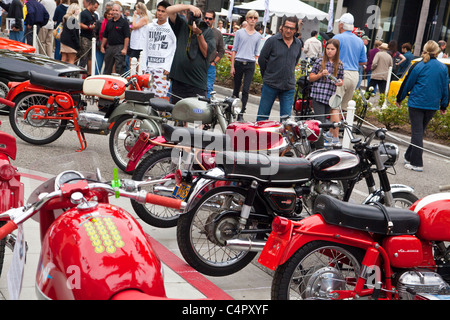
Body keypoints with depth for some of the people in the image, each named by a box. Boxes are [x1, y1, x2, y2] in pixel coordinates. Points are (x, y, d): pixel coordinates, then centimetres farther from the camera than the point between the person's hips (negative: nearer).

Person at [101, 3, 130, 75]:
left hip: (119, 48, -6)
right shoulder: (109, 22, 15)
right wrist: (102, 46, 13)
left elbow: (127, 37, -9)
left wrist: (125, 49, -16)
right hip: (109, 47, 6)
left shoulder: (124, 22, -3)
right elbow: (105, 36, 19)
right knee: (107, 68, 13)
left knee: (119, 68, -7)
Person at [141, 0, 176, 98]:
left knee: (159, 96, -12)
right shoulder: (149, 27, 15)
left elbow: (175, 51, -3)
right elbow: (145, 48, 19)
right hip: (149, 68, 5)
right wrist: (143, 66, 12)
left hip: (163, 69, -5)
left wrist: (169, 68, -10)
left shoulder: (172, 28, -1)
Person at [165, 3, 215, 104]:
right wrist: (189, 6, -8)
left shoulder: (208, 32, 3)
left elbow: (206, 53, -4)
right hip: (178, 81, 2)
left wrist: (199, 34, -14)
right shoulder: (182, 26, 9)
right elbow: (169, 10, 0)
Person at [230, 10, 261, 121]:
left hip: (250, 65, 0)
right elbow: (234, 49, 5)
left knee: (246, 90, -8)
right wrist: (232, 66, -1)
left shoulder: (258, 36, 11)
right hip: (238, 63, 0)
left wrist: (254, 63, 10)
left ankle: (241, 114, -7)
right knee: (236, 89, 7)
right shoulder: (239, 32, 6)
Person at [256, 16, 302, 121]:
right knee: (263, 115, 4)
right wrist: (267, 76, 9)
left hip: (289, 87, 3)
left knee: (286, 117, 2)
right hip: (270, 85, -3)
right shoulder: (272, 40, -6)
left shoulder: (298, 44, 7)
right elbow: (262, 59, 1)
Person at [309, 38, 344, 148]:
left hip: (330, 97, 3)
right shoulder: (320, 61, 1)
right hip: (318, 96, -3)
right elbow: (311, 77, 4)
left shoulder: (340, 65, 8)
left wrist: (340, 82, -6)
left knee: (325, 121, 10)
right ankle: (320, 148, -7)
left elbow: (341, 80, 17)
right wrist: (321, 74, -13)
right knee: (320, 122, -9)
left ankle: (315, 143, 23)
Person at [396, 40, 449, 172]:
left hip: (417, 103, -4)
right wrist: (444, 106, 20)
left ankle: (416, 163, -6)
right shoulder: (443, 68, 4)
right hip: (432, 105, 4)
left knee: (417, 132, -3)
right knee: (420, 131, 16)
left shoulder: (418, 66, -7)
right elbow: (445, 88, 10)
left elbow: (407, 84, -1)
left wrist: (399, 99, 13)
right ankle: (409, 157, 27)